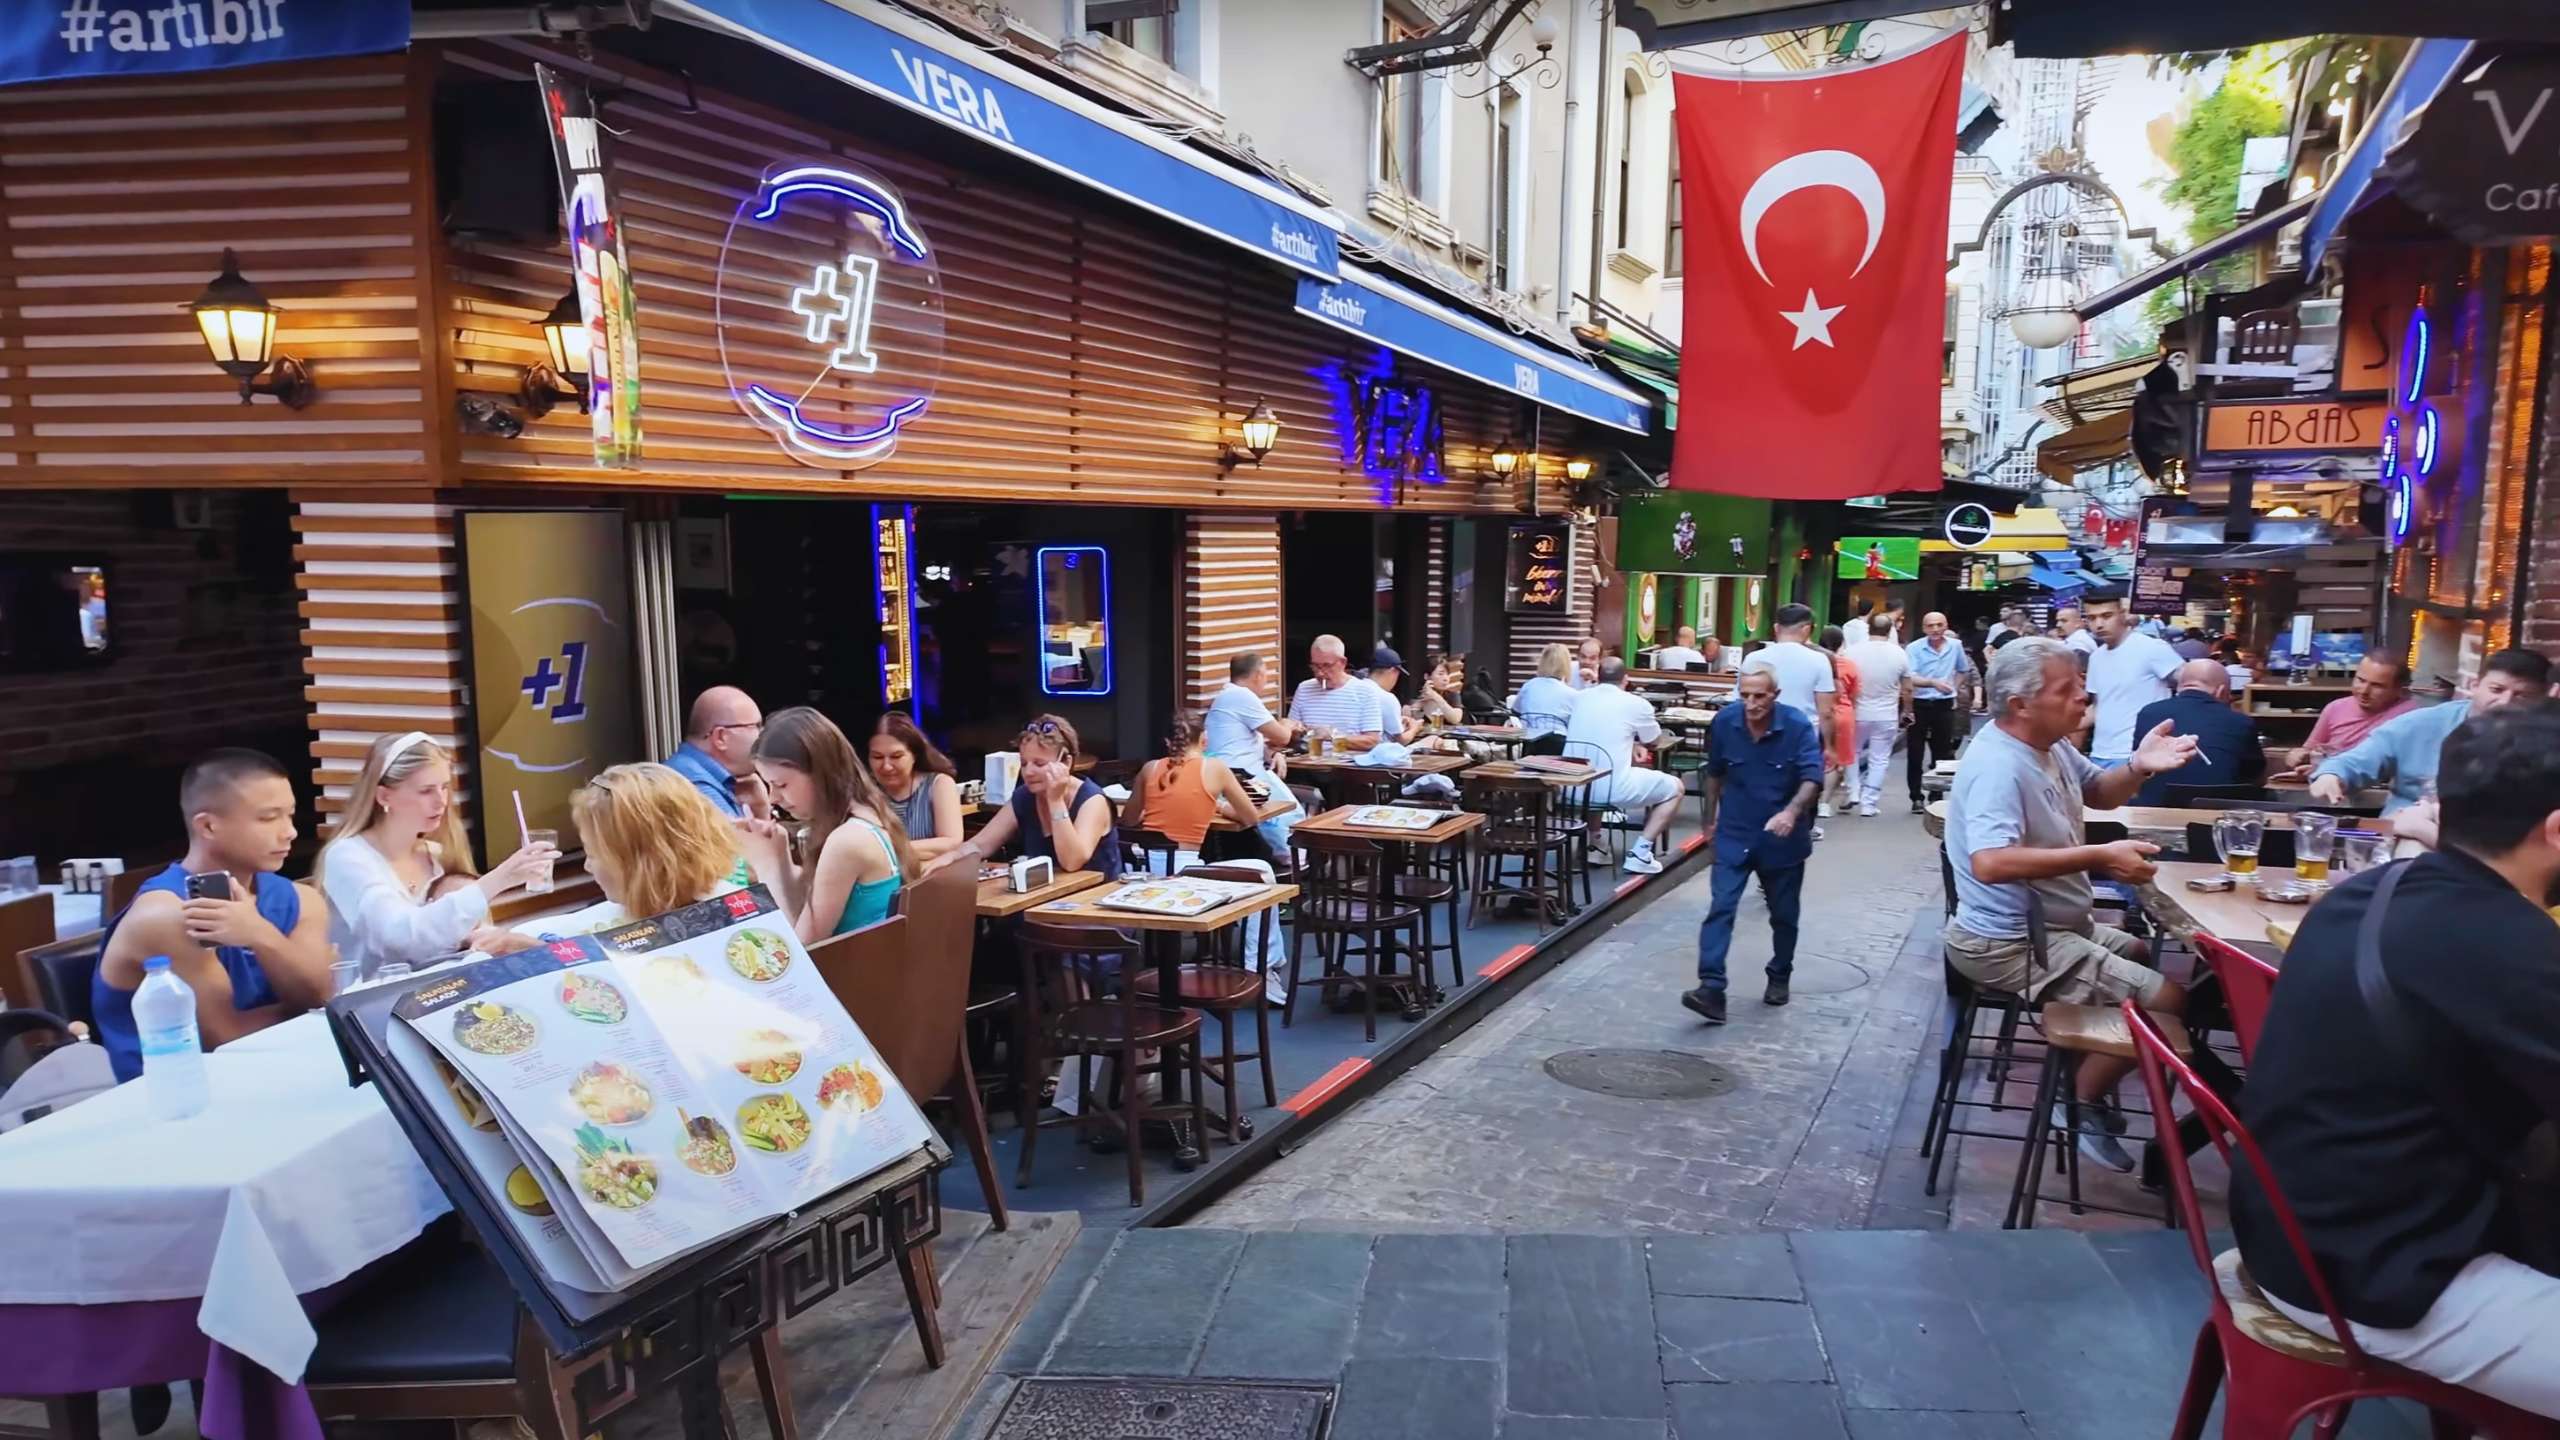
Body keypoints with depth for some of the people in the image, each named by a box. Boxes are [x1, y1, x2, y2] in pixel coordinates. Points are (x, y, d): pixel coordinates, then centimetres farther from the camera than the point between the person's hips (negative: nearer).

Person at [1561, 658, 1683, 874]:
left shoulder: (1581, 698, 10)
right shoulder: (1636, 704, -3)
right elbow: (1654, 740, 15)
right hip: (1612, 789, -5)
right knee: (1674, 788, 15)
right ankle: (1639, 854, 5)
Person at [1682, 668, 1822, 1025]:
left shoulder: (1797, 726, -17)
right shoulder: (1724, 722, -9)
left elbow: (1812, 777, -24)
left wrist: (1792, 811, -42)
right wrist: (1710, 817, 16)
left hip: (1782, 838, -1)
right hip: (1734, 835, 1)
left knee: (1783, 914, 14)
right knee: (1720, 909, -12)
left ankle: (1780, 978, 36)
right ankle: (1711, 989, -16)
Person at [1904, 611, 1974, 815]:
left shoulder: (1955, 646, 2)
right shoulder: (1914, 648, -9)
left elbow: (1964, 671, 21)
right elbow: (1909, 678, -21)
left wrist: (1955, 690, 11)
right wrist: (1933, 683, -34)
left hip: (1944, 706, 3)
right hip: (1919, 705, -3)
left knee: (1943, 753, 8)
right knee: (1915, 754, 2)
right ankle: (1917, 798, 11)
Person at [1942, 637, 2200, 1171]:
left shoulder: (2047, 743, 5)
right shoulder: (1999, 765, -29)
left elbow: (2096, 793, 21)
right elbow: (1990, 863, -42)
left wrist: (2137, 768, -1)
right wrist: (2099, 857, -40)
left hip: (2049, 925, 11)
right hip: (2012, 946, -11)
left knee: (2144, 953, 30)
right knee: (2169, 999, -14)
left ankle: (2087, 1080, 33)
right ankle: (2081, 1102, 5)